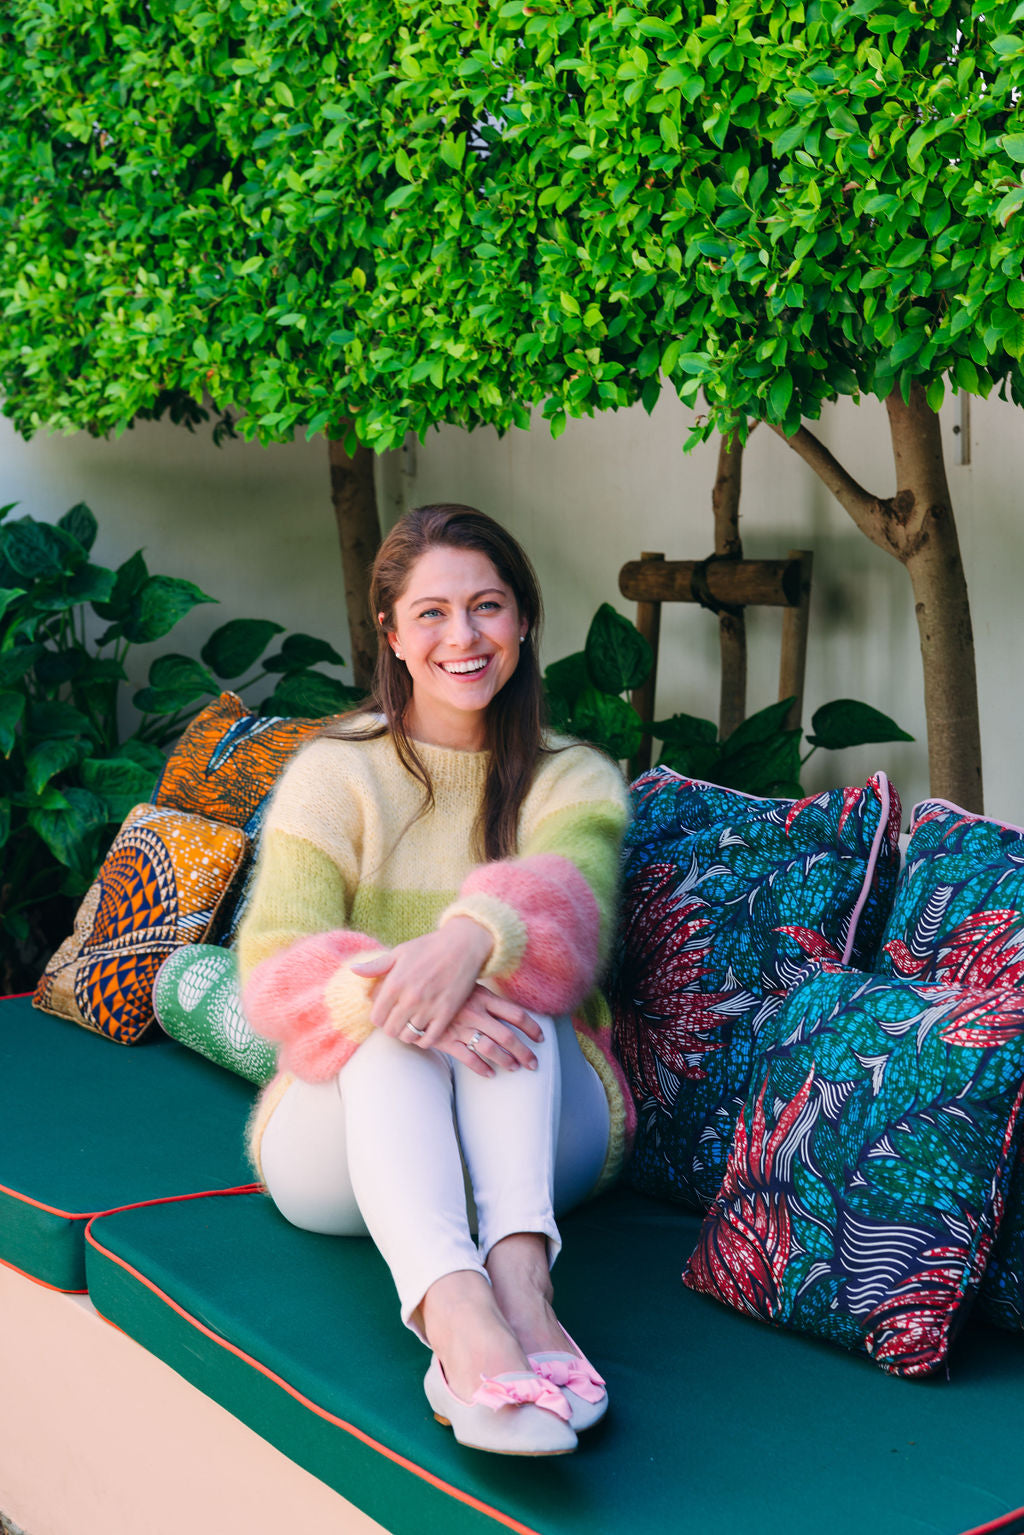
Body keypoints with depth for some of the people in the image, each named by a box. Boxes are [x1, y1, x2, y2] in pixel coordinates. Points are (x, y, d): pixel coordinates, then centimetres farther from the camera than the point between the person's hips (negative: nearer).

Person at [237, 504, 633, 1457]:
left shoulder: (573, 779, 6)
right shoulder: (333, 773, 2)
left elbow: (571, 895, -19)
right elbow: (275, 968, -12)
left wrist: (473, 937, -43)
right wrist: (374, 989, -36)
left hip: (543, 1135, 1)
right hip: (345, 1146, 0)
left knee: (502, 977, -29)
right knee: (401, 1013, -33)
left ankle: (518, 1269, -49)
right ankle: (452, 1310, -57)